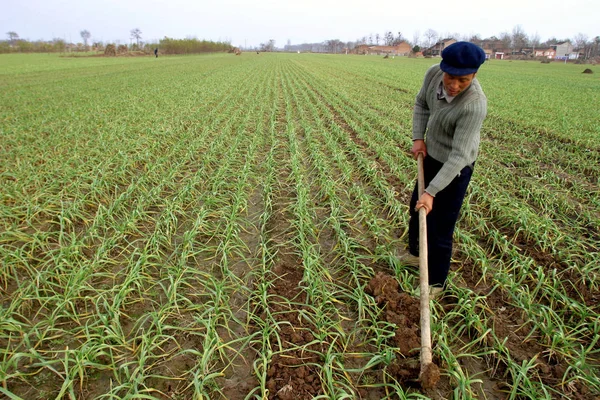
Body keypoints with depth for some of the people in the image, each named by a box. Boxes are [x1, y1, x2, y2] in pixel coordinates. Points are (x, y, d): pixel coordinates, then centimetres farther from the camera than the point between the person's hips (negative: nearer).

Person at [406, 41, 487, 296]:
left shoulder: (474, 104, -34)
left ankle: (436, 283, 25)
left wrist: (431, 192, -35)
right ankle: (415, 252, 53)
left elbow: (459, 156, -32)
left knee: (440, 229, 2)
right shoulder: (434, 73, -17)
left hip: (455, 168, -7)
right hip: (431, 155, 7)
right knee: (417, 207, 25)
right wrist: (418, 138, -7)